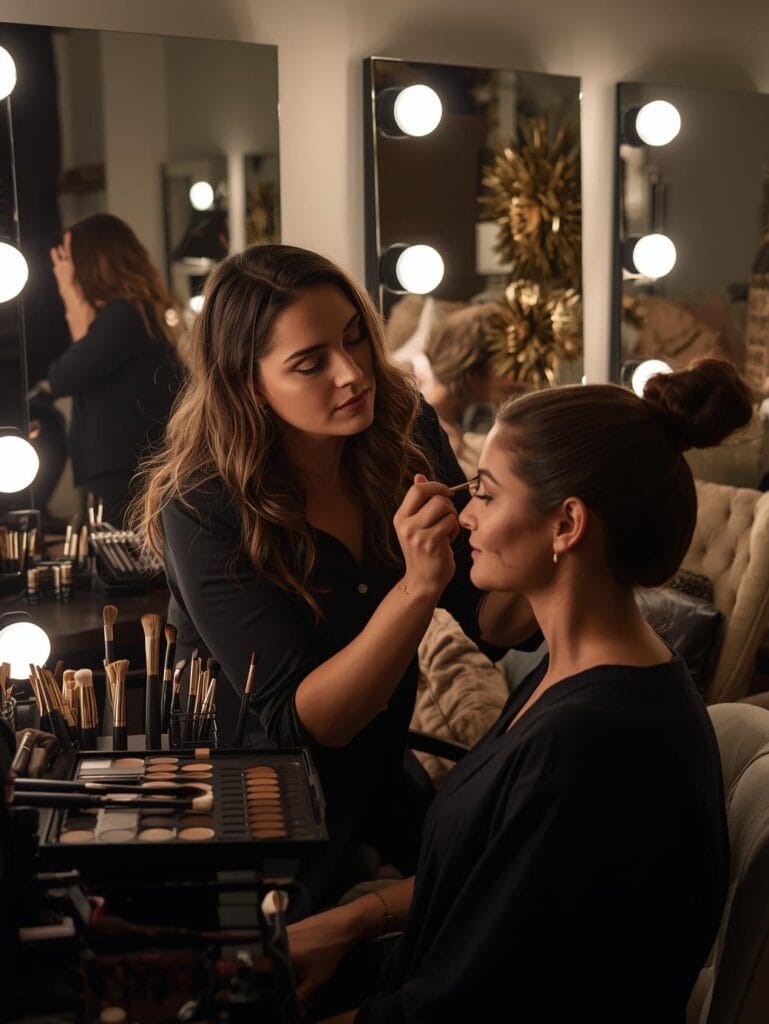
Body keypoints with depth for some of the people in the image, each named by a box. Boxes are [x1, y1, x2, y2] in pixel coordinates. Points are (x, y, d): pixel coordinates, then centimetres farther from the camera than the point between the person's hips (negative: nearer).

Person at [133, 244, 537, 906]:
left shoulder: (405, 433, -12)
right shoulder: (203, 510, -25)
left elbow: (492, 622, -8)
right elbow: (298, 723, -26)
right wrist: (418, 585, -39)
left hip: (381, 771, 4)